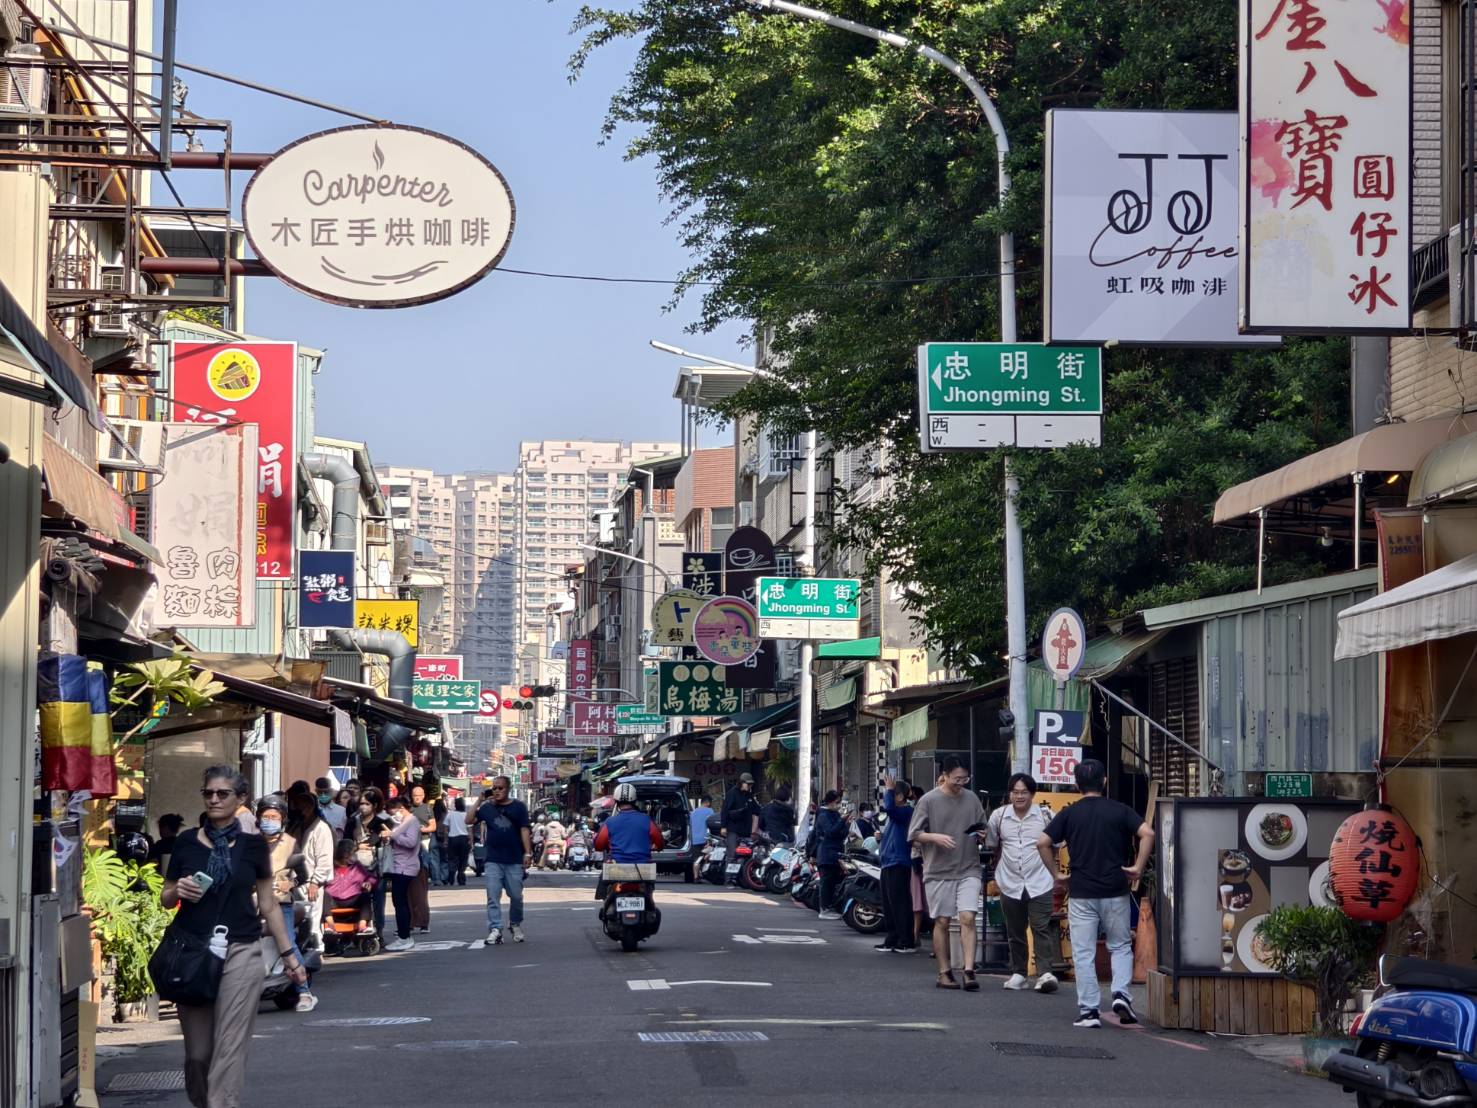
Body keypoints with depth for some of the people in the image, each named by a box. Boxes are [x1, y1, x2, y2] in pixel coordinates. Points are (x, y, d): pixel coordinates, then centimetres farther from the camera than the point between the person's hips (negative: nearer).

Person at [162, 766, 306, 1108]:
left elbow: (268, 905, 10)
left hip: (241, 954, -2)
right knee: (197, 1052, 5)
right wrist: (178, 891, -8)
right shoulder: (187, 843, 7)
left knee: (229, 1050, -9)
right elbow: (165, 898, 15)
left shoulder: (252, 845, 5)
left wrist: (288, 955, 9)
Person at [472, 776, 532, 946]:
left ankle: (515, 925, 26)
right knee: (493, 897, -5)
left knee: (516, 896, 6)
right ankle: (495, 929, -8)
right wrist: (479, 801, -5)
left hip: (515, 860, -1)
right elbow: (470, 821, 0)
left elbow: (524, 830, 0)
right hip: (493, 860, 1)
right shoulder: (487, 807, 9)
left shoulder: (518, 807, 4)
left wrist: (528, 853, -8)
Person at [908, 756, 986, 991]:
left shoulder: (972, 799, 9)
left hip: (968, 870, 2)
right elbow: (914, 834, -2)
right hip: (939, 871, -2)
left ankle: (969, 971, -12)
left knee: (967, 918, -10)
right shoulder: (929, 800, -2)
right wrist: (935, 837, -19)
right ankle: (944, 972, 14)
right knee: (942, 922, 5)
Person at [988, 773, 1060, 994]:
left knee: (1042, 928, -10)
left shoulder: (1045, 816, -3)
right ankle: (1018, 973, 17)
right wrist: (998, 872, 12)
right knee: (1015, 932, 9)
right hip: (1010, 884, 3)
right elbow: (993, 846, 14)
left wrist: (1054, 874, 4)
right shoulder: (998, 816, 2)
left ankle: (1045, 972, -14)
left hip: (1039, 883, -2)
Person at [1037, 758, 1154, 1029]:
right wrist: (1138, 868, -6)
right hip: (1116, 891, 0)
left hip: (1081, 894, 0)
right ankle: (1121, 994, -4)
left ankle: (1088, 1010, 1)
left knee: (1083, 954, 4)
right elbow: (1147, 833, -13)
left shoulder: (1069, 814, 2)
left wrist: (1056, 874, 3)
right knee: (1120, 946, 16)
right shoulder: (1120, 811, 1)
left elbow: (1042, 842, -6)